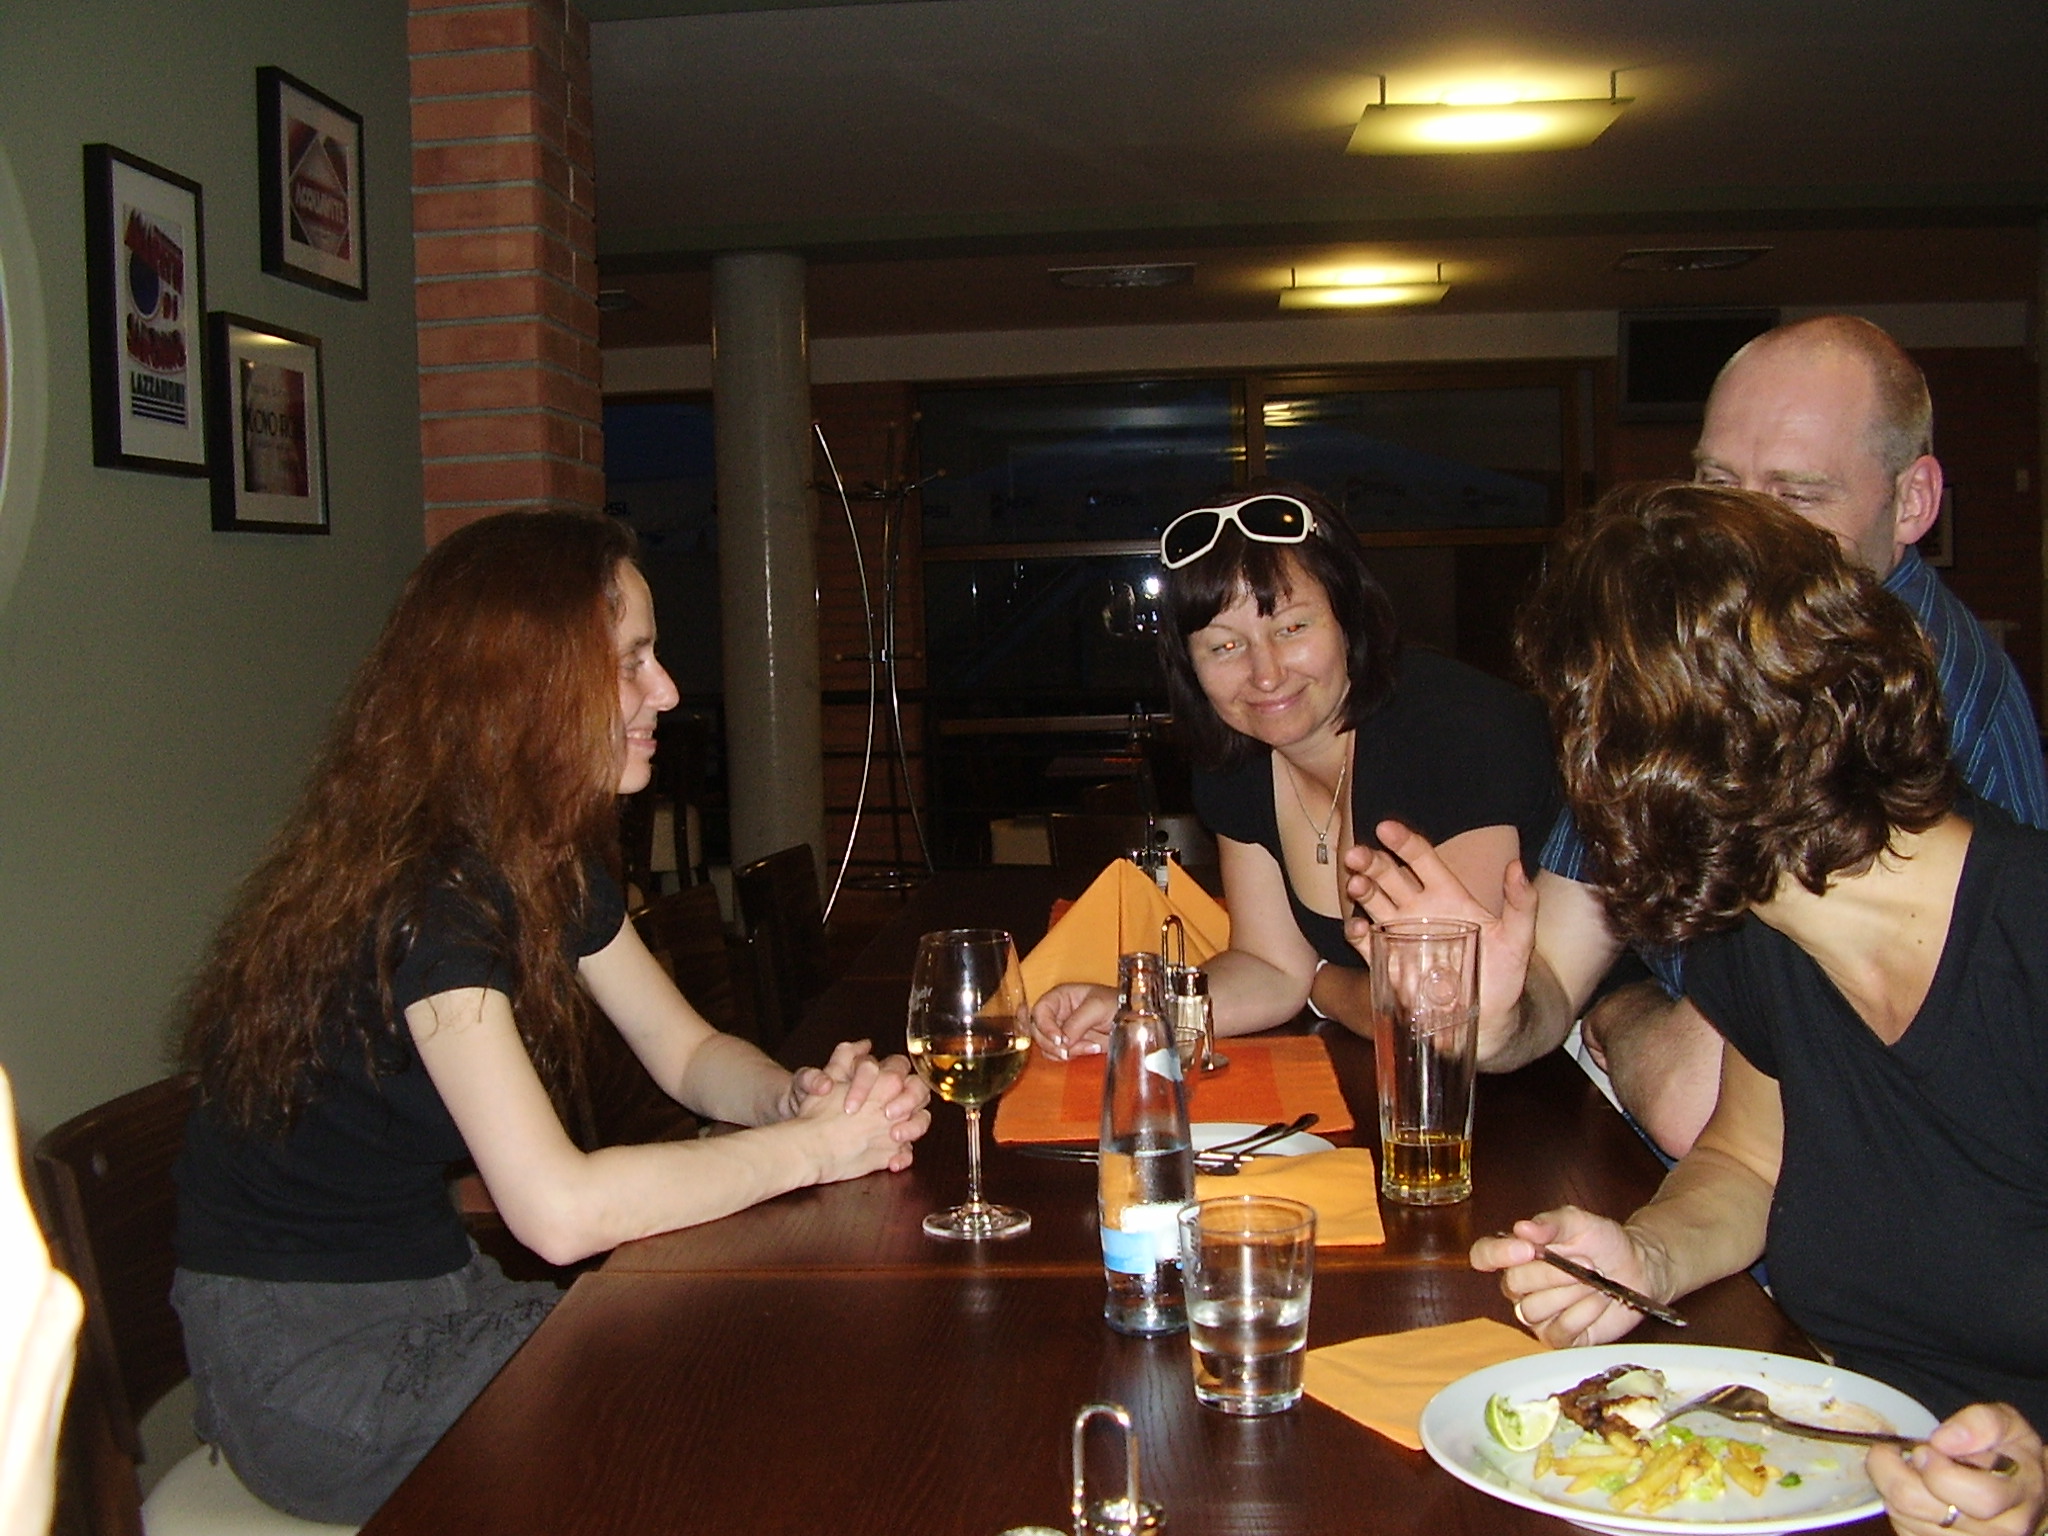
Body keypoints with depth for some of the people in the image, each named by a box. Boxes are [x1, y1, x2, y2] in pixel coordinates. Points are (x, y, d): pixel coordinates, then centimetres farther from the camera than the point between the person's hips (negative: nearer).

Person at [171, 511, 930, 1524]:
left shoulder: (550, 861, 4)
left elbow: (686, 1051, 10)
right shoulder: (421, 894, -27)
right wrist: (812, 1145, -22)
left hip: (433, 1285, 8)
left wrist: (798, 1095, -12)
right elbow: (561, 1211, -33)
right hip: (303, 1356, -8)